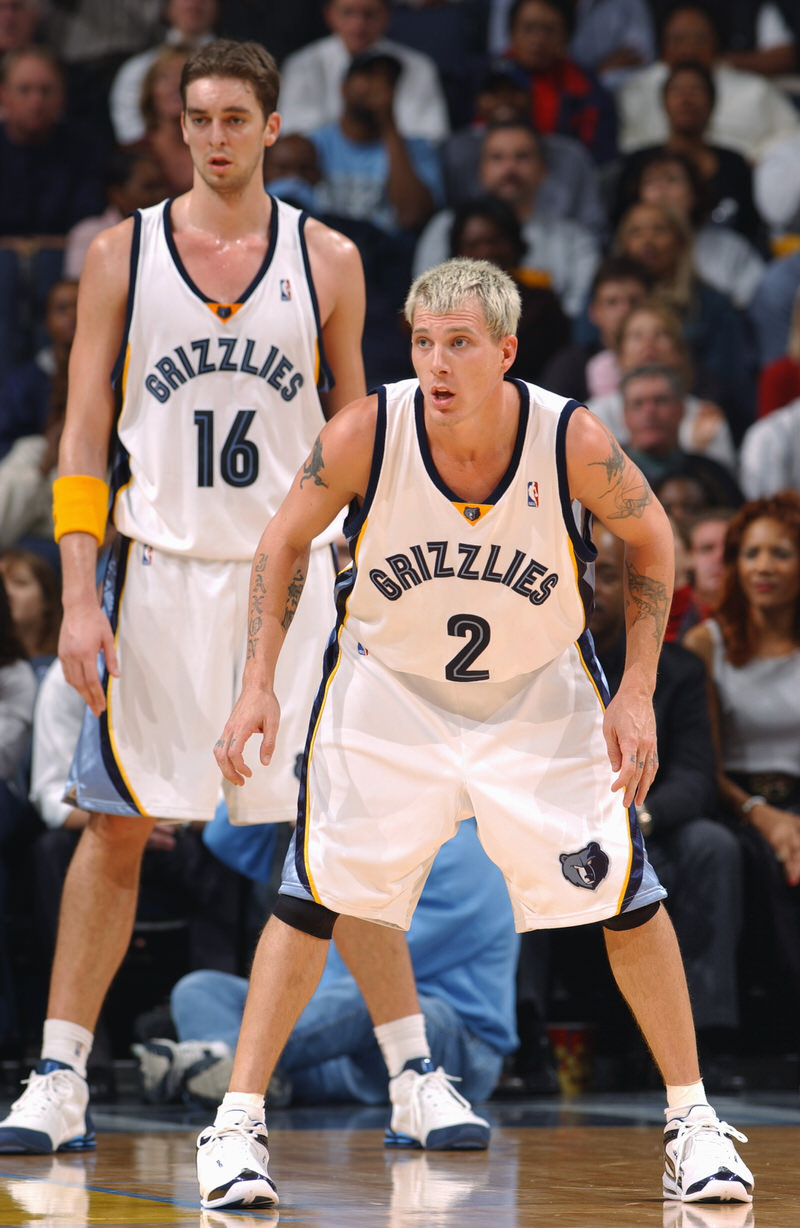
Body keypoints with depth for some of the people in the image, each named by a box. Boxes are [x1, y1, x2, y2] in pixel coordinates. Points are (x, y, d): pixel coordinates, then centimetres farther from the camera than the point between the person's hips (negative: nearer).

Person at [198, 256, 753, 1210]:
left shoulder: (574, 441, -25)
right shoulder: (365, 434, -24)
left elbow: (649, 539, -5)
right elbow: (286, 540, -6)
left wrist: (636, 694, -7)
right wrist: (258, 686, -11)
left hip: (537, 692, 0)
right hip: (387, 685, 0)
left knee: (625, 894, -3)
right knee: (314, 896, -8)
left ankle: (691, 1121, 13)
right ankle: (238, 1124, 0)